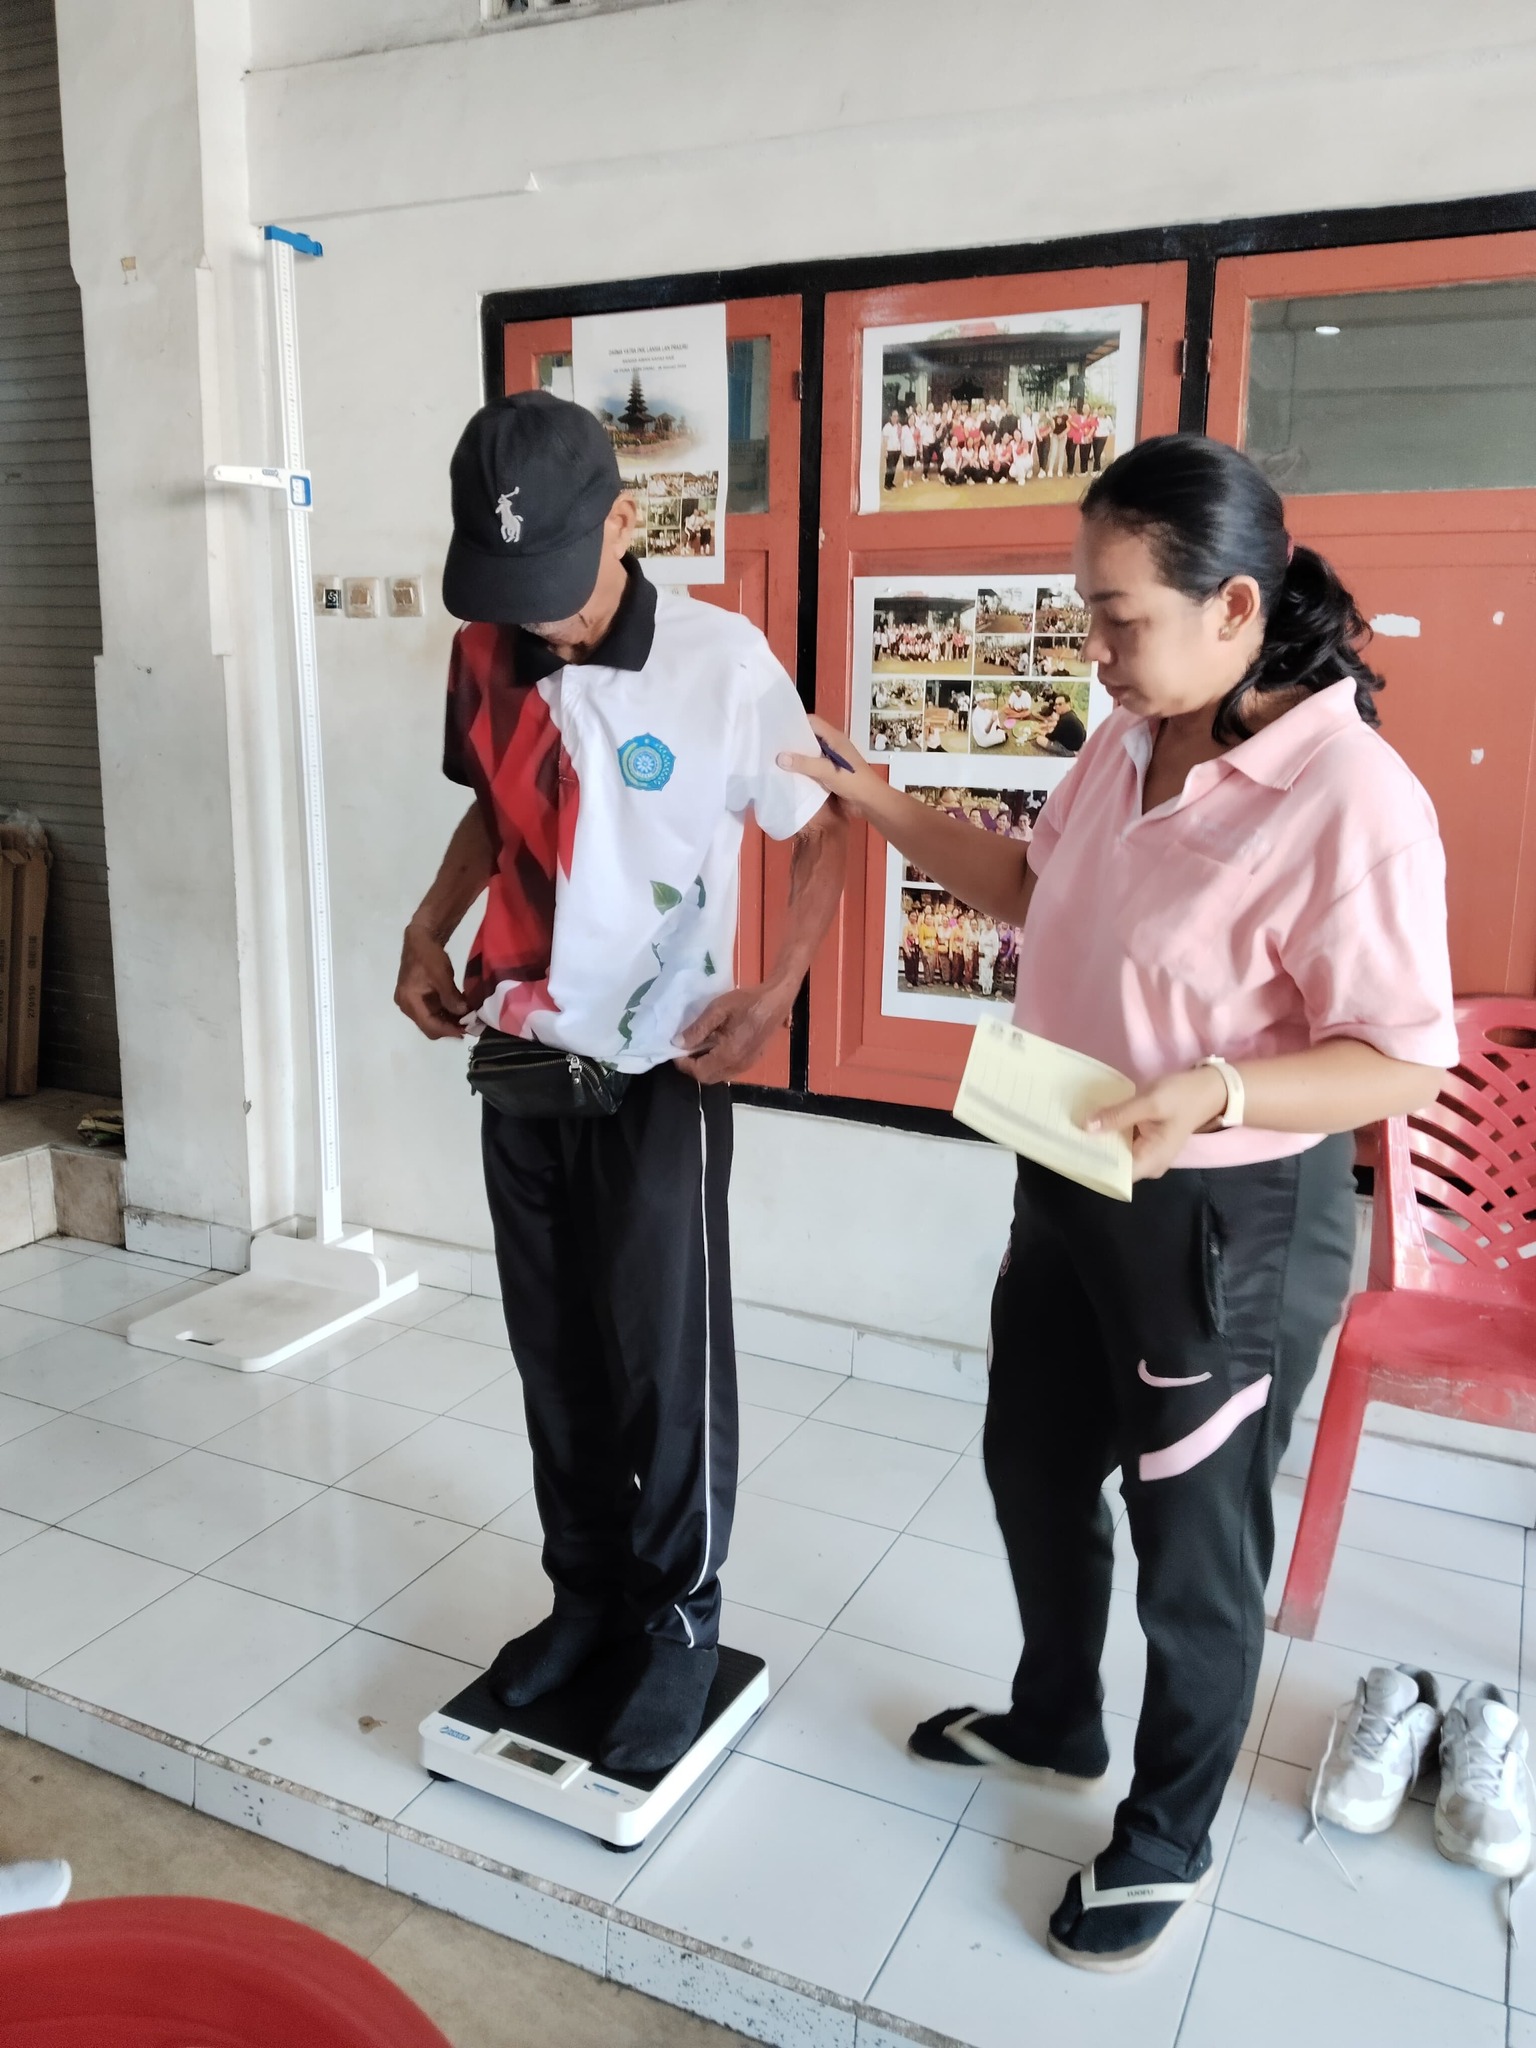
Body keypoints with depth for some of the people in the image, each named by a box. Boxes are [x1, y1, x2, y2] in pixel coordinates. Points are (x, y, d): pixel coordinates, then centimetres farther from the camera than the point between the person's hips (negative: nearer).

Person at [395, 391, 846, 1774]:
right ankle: (588, 1591, 33)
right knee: (555, 1350, 14)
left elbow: (824, 833, -5)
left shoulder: (723, 660, -15)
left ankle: (681, 1621, 25)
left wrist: (776, 994, -16)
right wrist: (430, 930, 2)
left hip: (661, 1067, -4)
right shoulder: (485, 657, -1)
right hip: (521, 1053, 5)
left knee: (665, 1357, 5)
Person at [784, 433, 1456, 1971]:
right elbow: (1040, 894, 16)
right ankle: (1055, 1723, 51)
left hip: (1232, 1226, -8)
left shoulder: (1350, 802, -24)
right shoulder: (1127, 744, 1)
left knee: (1194, 1548, 12)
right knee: (1032, 1465, 23)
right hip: (1071, 1190, 8)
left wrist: (1214, 1093, -35)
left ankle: (1167, 1843, 38)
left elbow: (1404, 1063, -21)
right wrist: (884, 812, 9)